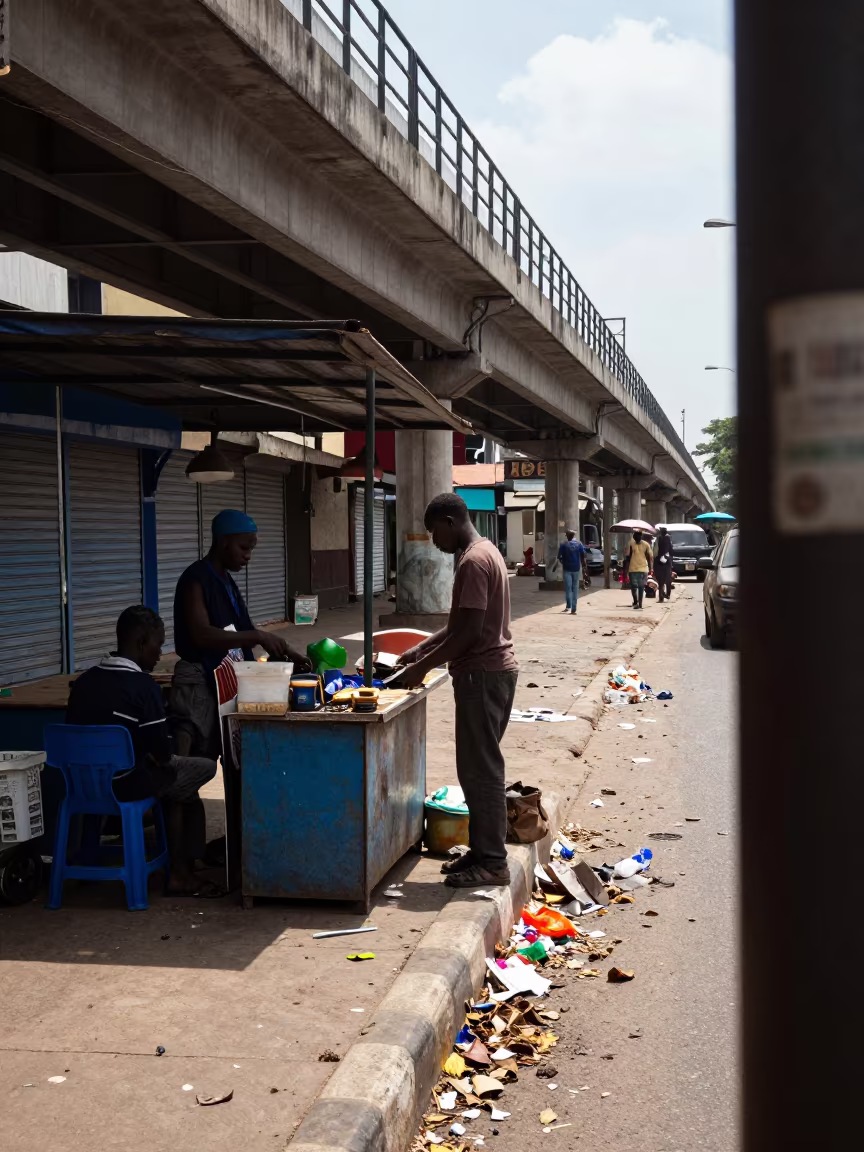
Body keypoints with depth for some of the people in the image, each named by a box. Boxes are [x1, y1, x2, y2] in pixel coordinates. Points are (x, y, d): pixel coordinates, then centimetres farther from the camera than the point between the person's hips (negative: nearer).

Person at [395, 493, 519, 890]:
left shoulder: (474, 561, -18)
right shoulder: (484, 552, 15)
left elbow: (469, 631, -22)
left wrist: (424, 666, -15)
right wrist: (422, 649, 15)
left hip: (483, 674, -10)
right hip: (490, 670, 10)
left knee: (480, 768, -4)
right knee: (478, 766, 14)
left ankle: (492, 861, 2)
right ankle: (482, 850, 21)